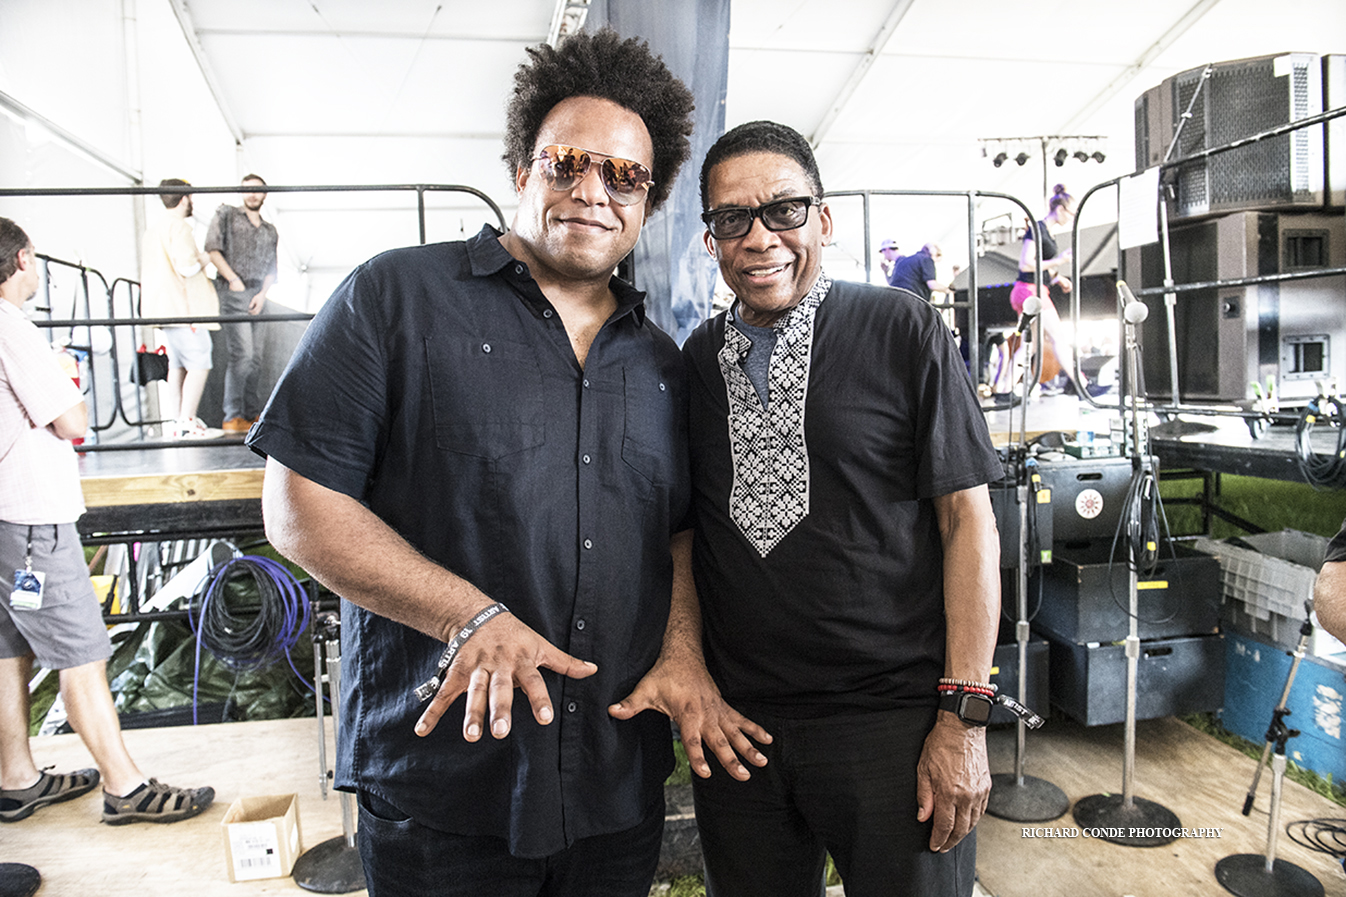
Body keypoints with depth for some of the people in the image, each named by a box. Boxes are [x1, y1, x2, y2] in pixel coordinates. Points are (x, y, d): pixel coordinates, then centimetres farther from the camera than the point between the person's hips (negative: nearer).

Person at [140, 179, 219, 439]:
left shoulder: (154, 228, 20)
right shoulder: (179, 226, -11)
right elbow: (187, 267, -21)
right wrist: (203, 259, -1)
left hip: (164, 307, 10)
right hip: (183, 308, -10)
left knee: (178, 364, 14)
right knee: (199, 364, -9)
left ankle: (174, 420, 16)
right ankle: (187, 423, -13)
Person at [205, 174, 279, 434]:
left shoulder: (270, 230, 21)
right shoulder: (226, 214, 8)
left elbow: (271, 267, 16)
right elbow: (212, 249, -1)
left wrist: (263, 293, -2)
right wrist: (233, 279, -10)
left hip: (258, 294, 5)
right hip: (233, 293, -5)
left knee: (256, 357, 3)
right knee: (242, 354, -15)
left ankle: (253, 414, 9)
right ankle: (232, 417, -12)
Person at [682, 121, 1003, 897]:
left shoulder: (903, 332, -5)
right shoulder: (698, 360, 6)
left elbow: (968, 520, -7)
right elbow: (690, 532, 10)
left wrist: (963, 717, -11)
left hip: (891, 717, -3)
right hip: (736, 720, 4)